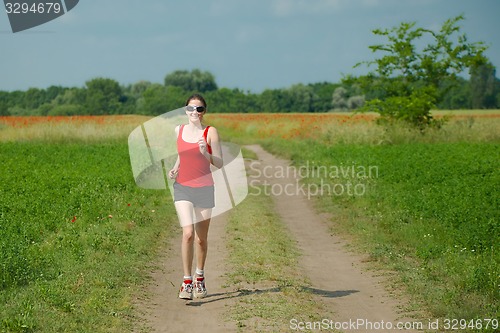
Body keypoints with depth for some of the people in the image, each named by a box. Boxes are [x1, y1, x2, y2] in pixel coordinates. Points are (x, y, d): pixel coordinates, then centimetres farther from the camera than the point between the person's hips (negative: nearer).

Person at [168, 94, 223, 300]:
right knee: (188, 233, -16)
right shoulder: (178, 131, 7)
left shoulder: (210, 132, -3)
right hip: (182, 188, 1)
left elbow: (219, 164, -4)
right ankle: (187, 281, -10)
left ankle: (199, 278, 30)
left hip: (204, 188, -1)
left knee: (201, 238, 9)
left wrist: (206, 153, -22)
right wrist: (174, 169, 4)